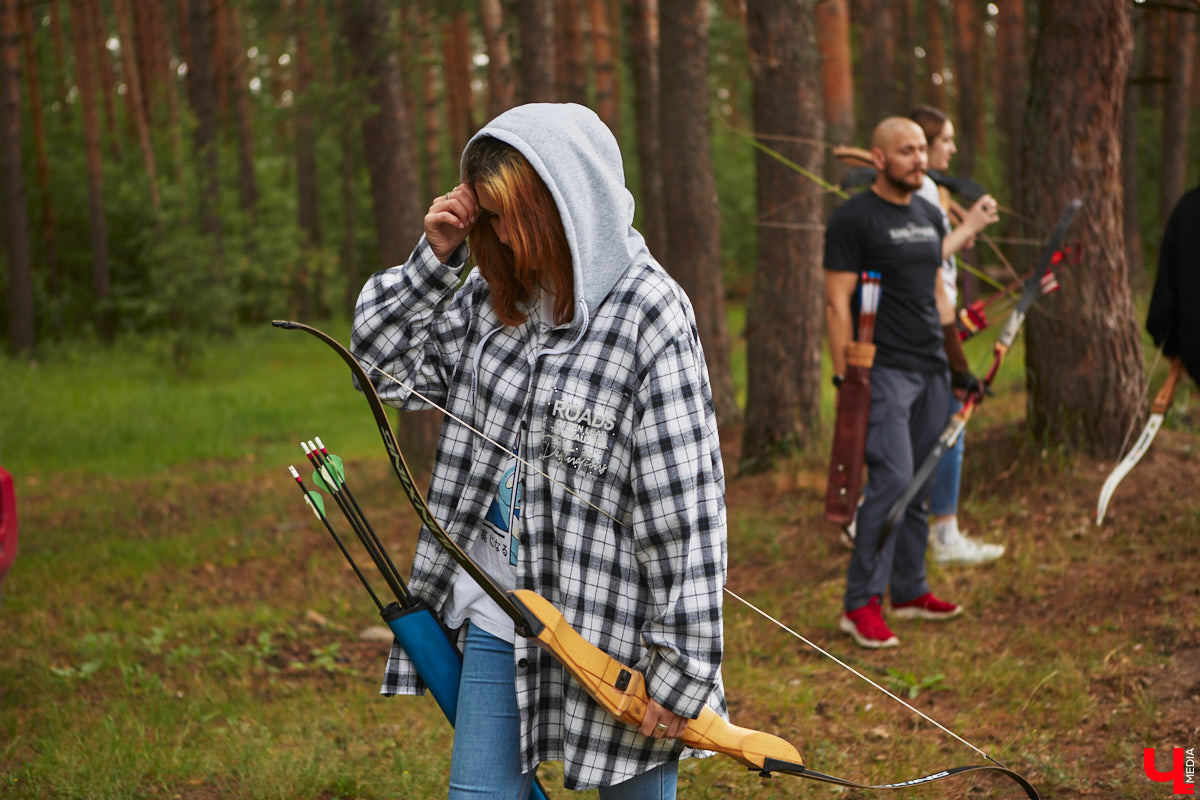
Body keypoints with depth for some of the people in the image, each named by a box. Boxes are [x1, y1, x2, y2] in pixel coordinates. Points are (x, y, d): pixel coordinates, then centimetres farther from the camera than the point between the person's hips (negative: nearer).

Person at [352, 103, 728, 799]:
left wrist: (681, 670, -16)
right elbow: (386, 364, 13)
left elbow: (688, 512, -17)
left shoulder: (652, 316, -17)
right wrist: (436, 256, -2)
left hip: (610, 631, -6)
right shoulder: (493, 295, 4)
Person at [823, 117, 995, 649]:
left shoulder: (929, 216, 15)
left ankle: (909, 592, 19)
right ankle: (860, 604, -10)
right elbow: (837, 303, -10)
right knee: (892, 479, -15)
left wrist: (958, 360, 19)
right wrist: (844, 377, -14)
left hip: (930, 370, 7)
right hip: (883, 370, -7)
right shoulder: (852, 219, -7)